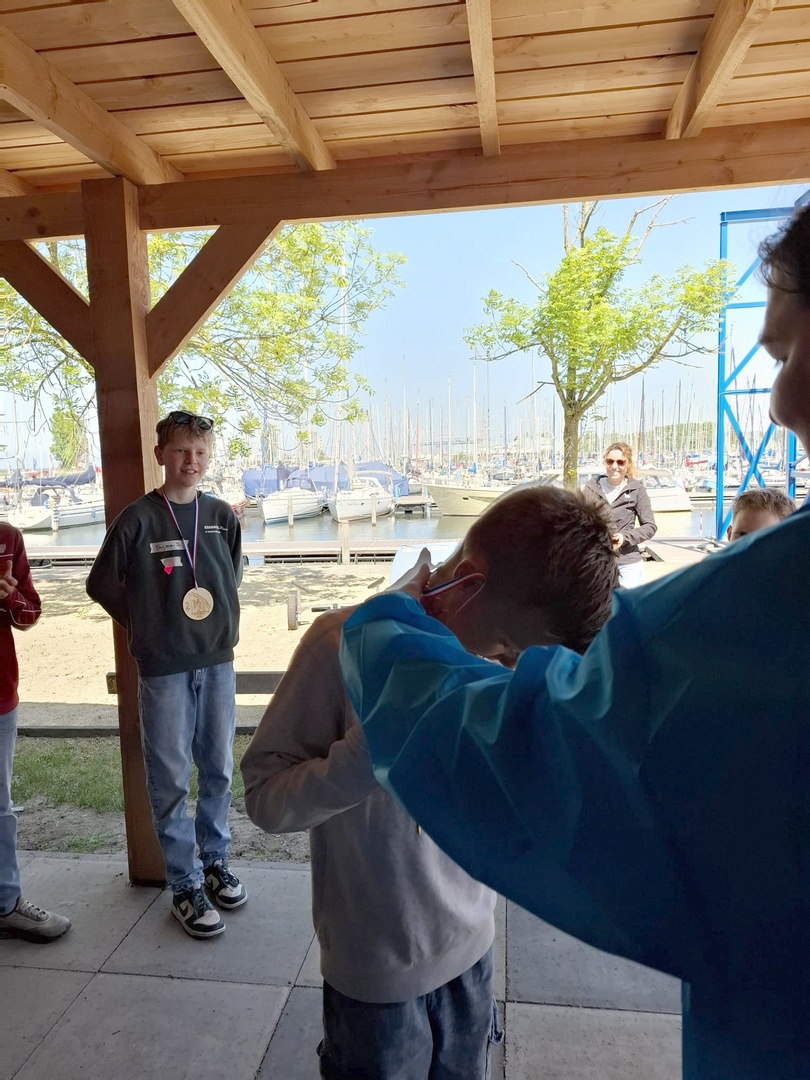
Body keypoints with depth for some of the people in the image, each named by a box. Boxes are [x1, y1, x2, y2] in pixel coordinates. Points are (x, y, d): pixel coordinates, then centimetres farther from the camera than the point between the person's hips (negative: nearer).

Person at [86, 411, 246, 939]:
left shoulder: (222, 515, 2)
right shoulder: (138, 518, -9)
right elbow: (102, 584, 0)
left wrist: (222, 622, 9)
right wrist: (147, 625, 1)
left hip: (218, 662, 4)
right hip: (164, 669, -3)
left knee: (218, 770, 15)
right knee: (171, 780, 5)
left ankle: (215, 860, 34)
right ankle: (187, 886, 21)